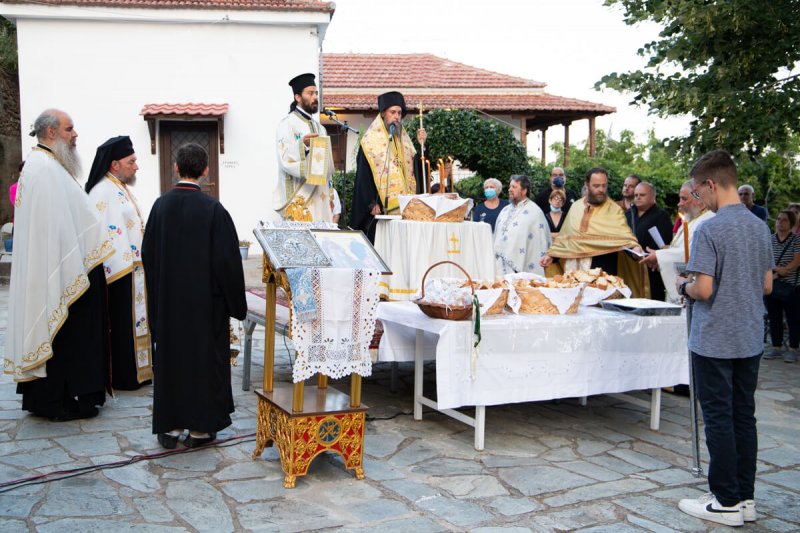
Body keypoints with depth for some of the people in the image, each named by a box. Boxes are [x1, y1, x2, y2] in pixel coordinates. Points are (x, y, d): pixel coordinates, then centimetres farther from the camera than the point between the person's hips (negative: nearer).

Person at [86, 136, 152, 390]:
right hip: (119, 272, -10)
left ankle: (136, 370, 25)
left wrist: (141, 263, 19)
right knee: (123, 323, -2)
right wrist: (125, 269, -23)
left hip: (133, 267, 10)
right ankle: (123, 377, 8)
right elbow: (104, 236, -23)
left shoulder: (121, 188, 15)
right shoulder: (103, 193, -17)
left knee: (135, 321, 15)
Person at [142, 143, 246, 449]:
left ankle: (170, 427, 19)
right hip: (205, 301, -3)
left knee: (169, 357, 13)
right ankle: (200, 428, 14)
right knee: (204, 357, 8)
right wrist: (234, 303, -3)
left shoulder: (161, 205, -3)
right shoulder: (213, 210, -14)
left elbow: (147, 253, 4)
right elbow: (227, 260, -13)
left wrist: (158, 295, 15)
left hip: (167, 301, 3)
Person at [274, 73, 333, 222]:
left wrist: (332, 204, 15)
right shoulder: (287, 124, -4)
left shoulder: (319, 128, 19)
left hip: (320, 199, 7)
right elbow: (285, 159, -16)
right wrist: (302, 145, -36)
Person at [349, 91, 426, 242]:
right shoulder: (371, 139, -1)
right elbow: (363, 175, -7)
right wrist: (371, 203, -14)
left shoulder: (403, 138, 17)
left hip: (402, 204, 5)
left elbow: (415, 167, 12)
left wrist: (420, 145, 0)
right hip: (380, 205, -5)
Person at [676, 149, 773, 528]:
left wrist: (684, 286, -1)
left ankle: (726, 502, 11)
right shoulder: (760, 227, 5)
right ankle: (745, 497, 21)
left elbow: (703, 290, -20)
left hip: (715, 341, -7)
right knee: (744, 416, 13)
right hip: (751, 339, 7)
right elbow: (767, 286, 11)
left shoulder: (709, 230, -17)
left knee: (719, 419, 2)